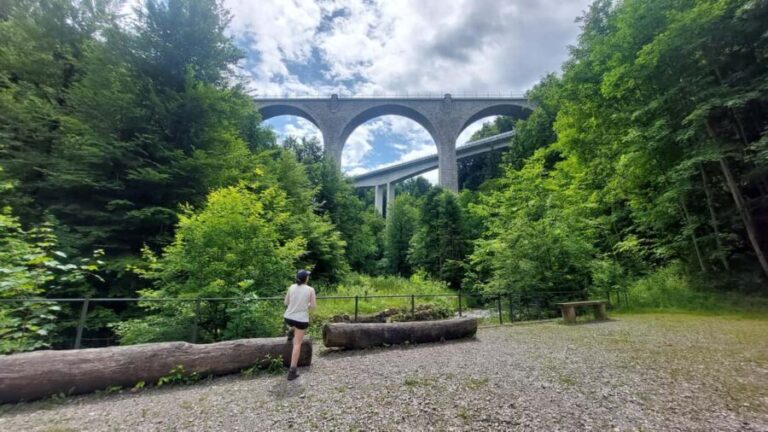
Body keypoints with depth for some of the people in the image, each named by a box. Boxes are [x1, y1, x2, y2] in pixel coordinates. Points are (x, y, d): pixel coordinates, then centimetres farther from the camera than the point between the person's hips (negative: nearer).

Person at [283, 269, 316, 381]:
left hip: (288, 317, 4)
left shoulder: (291, 287, -1)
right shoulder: (310, 289, -9)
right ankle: (292, 371, 4)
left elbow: (286, 303, 8)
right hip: (301, 319, -3)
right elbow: (313, 305, -5)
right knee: (297, 344, 5)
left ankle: (291, 332, 30)